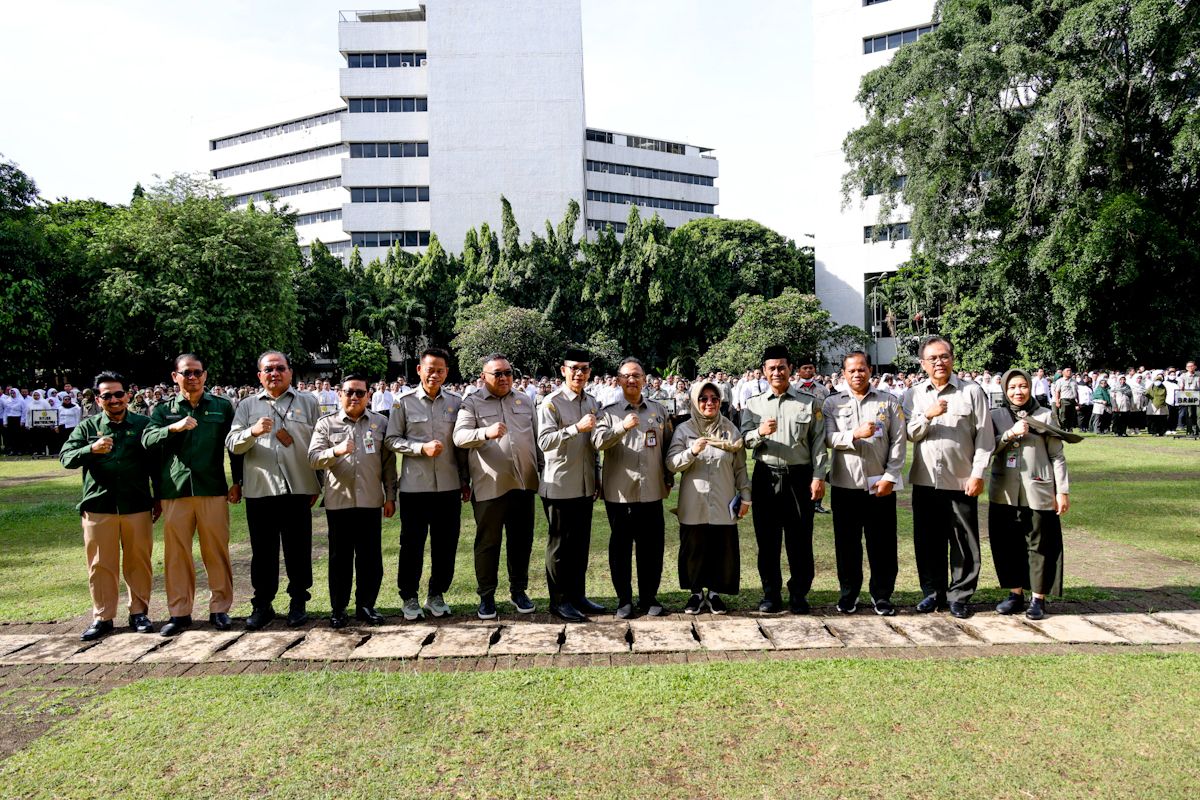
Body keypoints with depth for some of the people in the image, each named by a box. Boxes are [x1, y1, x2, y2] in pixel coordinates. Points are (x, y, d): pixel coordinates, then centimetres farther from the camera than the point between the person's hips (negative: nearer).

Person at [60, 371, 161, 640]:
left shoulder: (144, 425, 6)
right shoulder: (87, 427, 8)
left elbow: (156, 463, 9)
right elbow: (66, 457, -1)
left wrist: (159, 497, 8)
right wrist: (92, 449, -21)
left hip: (137, 507, 0)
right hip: (98, 507, 1)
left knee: (138, 562, 6)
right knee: (101, 565, 6)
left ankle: (139, 612, 19)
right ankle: (102, 617, 17)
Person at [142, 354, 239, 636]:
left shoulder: (222, 406, 9)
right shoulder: (163, 410, 10)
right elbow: (147, 440, -6)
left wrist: (237, 482, 5)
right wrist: (173, 428, -25)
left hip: (213, 489, -1)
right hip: (174, 491, 1)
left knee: (217, 552, 1)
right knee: (176, 554, 5)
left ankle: (219, 608, 13)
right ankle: (179, 612, 16)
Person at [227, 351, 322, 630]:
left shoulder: (307, 403, 9)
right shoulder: (247, 405, 12)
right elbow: (232, 444, 5)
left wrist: (318, 484, 4)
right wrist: (253, 432, -16)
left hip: (298, 489, -1)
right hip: (259, 490, 1)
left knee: (299, 550, 6)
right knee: (262, 551, 7)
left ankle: (298, 602, 19)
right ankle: (262, 604, 20)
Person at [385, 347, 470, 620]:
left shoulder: (456, 402, 5)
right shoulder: (404, 402, 0)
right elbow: (391, 440, 0)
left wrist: (465, 480, 8)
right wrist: (422, 448, -14)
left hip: (449, 485, 2)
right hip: (414, 485, -2)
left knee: (446, 543, 7)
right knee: (412, 543, 6)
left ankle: (436, 595, 24)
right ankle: (409, 597, 22)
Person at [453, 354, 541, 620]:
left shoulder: (524, 401, 14)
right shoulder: (472, 403, 1)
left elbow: (537, 437, 18)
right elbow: (459, 436, -12)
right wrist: (485, 432, -30)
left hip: (524, 483, 4)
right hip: (489, 486, -3)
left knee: (522, 540, 11)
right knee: (488, 542, 5)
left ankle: (519, 590, 27)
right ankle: (486, 596, 18)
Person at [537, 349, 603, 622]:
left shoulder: (592, 403, 11)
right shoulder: (552, 403, -9)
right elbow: (544, 441, -21)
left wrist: (596, 480, 18)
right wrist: (576, 428, -30)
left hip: (585, 486, 6)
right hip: (560, 486, -6)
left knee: (581, 543, 12)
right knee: (560, 544, 4)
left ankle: (577, 594, 24)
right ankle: (559, 600, 14)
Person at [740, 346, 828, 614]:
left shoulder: (809, 402, 5)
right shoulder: (754, 404, 8)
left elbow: (818, 442, 2)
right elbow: (745, 440, 2)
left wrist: (818, 477, -5)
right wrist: (760, 433, -19)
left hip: (799, 476, -1)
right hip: (766, 477, 1)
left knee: (800, 539, 4)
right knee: (767, 538, 7)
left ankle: (799, 594, 18)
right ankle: (771, 594, 19)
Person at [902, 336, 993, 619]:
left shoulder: (972, 392, 0)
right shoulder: (913, 395, 7)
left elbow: (984, 437, -2)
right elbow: (909, 434, 0)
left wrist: (978, 474, -7)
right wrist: (928, 416, -17)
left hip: (961, 481, -2)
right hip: (925, 479, 2)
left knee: (964, 543, 4)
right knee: (928, 541, 9)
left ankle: (960, 595, 18)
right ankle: (933, 592, 23)